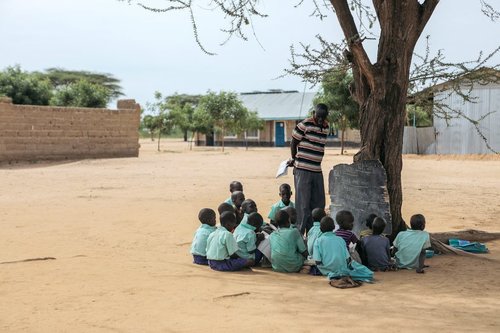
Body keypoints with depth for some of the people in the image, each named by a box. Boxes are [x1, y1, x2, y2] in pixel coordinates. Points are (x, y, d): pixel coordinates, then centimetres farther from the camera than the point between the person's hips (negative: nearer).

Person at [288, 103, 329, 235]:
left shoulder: (325, 127, 11)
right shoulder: (304, 125, -10)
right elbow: (293, 143, 1)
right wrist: (294, 159, 17)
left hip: (317, 171, 7)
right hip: (302, 170, -7)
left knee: (318, 204, 10)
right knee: (303, 205, -5)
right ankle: (300, 233, 1)